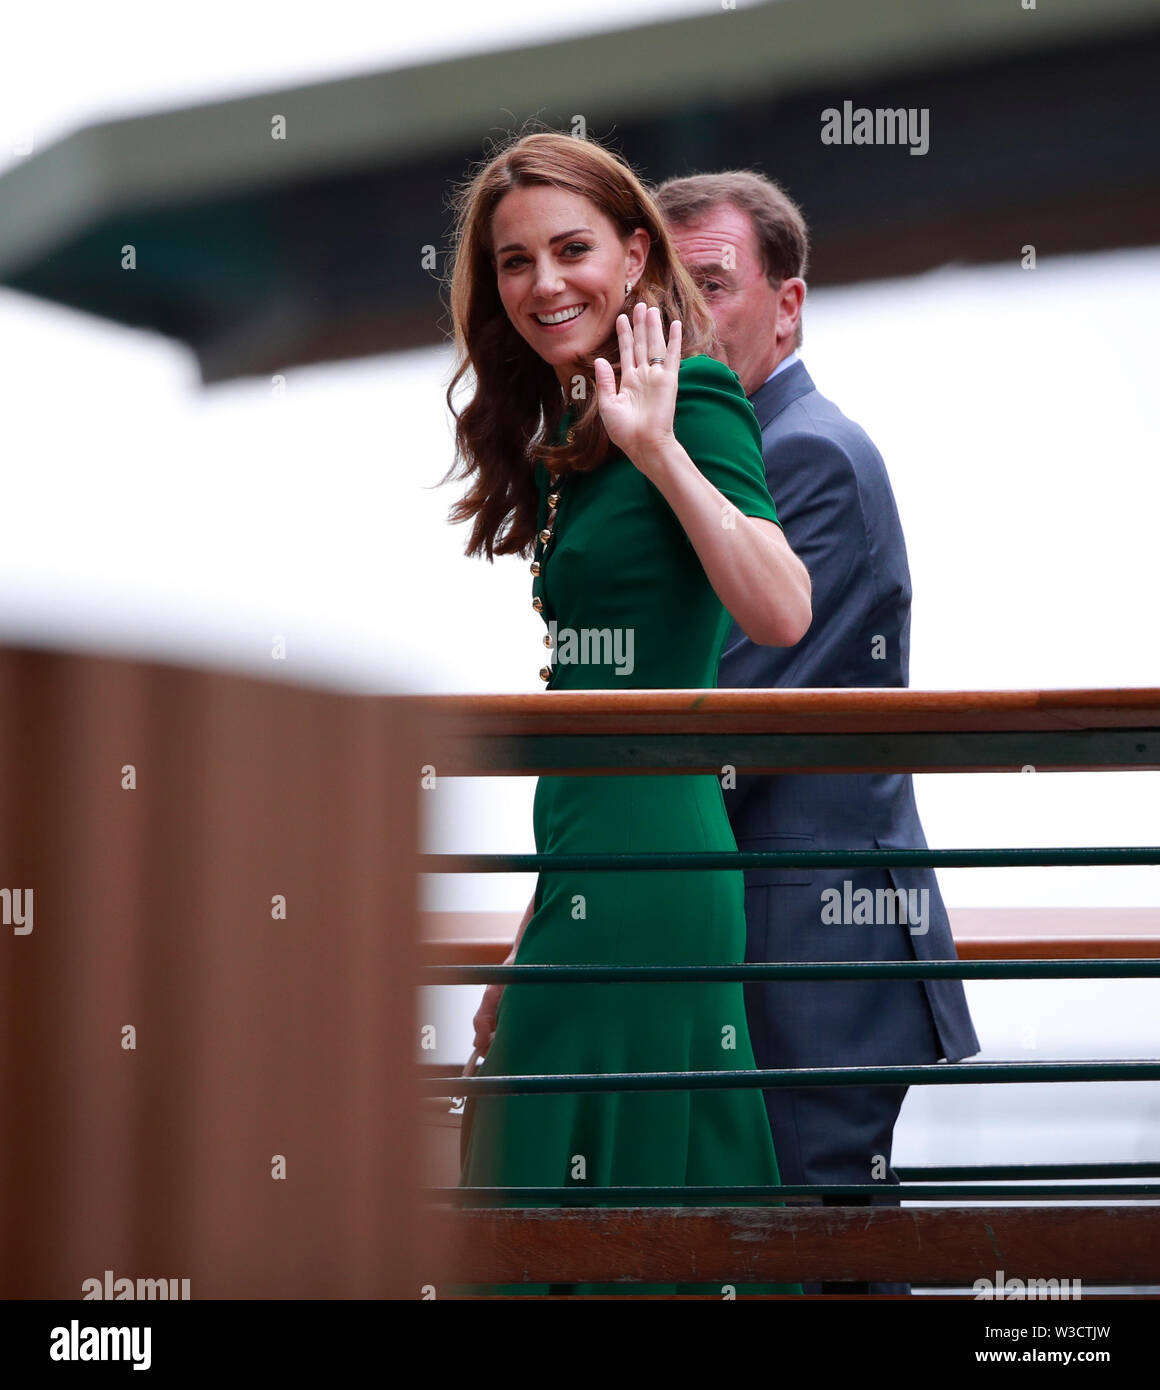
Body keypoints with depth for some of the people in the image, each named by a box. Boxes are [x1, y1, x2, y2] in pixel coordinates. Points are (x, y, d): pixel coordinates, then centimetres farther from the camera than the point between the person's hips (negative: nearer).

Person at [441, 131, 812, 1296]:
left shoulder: (695, 401, -7)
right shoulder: (567, 439, 17)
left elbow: (780, 614, -24)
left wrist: (658, 445, -22)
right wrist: (525, 952, 17)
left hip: (643, 861, -9)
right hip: (591, 860, 9)